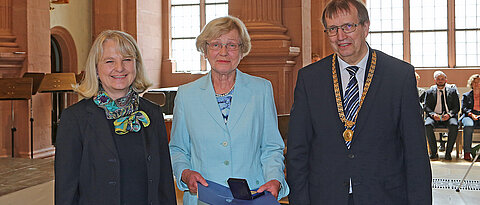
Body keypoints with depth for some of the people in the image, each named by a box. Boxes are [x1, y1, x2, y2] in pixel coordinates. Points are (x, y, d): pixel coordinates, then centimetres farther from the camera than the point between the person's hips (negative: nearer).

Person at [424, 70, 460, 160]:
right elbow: (426, 107, 6)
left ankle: (448, 152, -22)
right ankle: (433, 152, -21)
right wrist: (433, 114, -15)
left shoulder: (452, 91, 13)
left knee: (454, 125, -34)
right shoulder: (429, 92, 13)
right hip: (434, 117, 0)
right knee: (427, 125, -33)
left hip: (448, 117, 0)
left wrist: (449, 114, -14)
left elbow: (456, 107, 7)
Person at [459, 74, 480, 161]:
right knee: (468, 126, -38)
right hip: (469, 116, -1)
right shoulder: (466, 95, 22)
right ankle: (467, 152, -34)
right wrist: (471, 114, -12)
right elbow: (464, 108, 8)